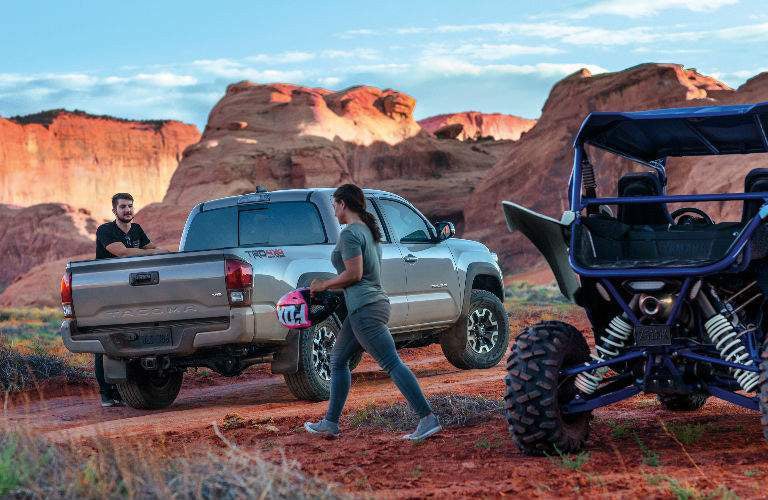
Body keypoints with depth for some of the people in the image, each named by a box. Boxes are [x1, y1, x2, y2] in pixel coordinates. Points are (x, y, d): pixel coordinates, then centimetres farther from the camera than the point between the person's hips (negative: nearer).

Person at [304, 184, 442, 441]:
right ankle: (330, 423, 21)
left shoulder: (349, 234, -12)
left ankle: (428, 419, -17)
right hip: (375, 302, 10)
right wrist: (327, 286, 21)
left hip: (364, 309, -10)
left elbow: (354, 274, -19)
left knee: (392, 363, -12)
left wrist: (325, 285, -5)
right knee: (338, 360, 17)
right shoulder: (368, 230, 17)